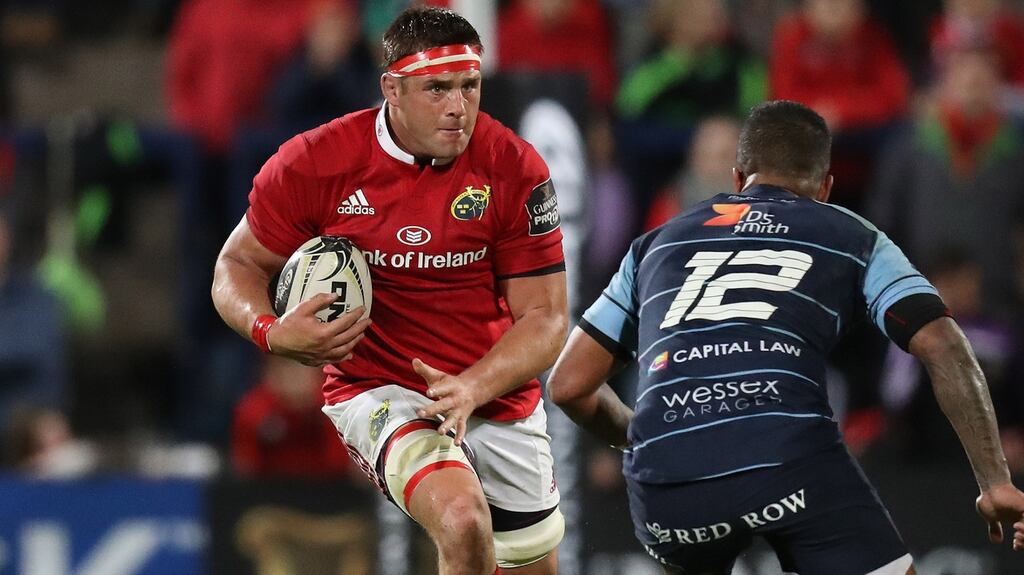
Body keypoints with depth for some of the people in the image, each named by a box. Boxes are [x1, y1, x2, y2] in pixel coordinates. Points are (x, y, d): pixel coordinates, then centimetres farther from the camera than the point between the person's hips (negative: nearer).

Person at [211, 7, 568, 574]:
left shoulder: (514, 169, -11)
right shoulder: (314, 163, -13)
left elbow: (545, 316, -7)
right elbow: (238, 264, 1)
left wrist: (473, 388, -25)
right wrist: (271, 332, -22)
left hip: (496, 394, 3)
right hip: (380, 392, -3)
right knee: (463, 519, -32)